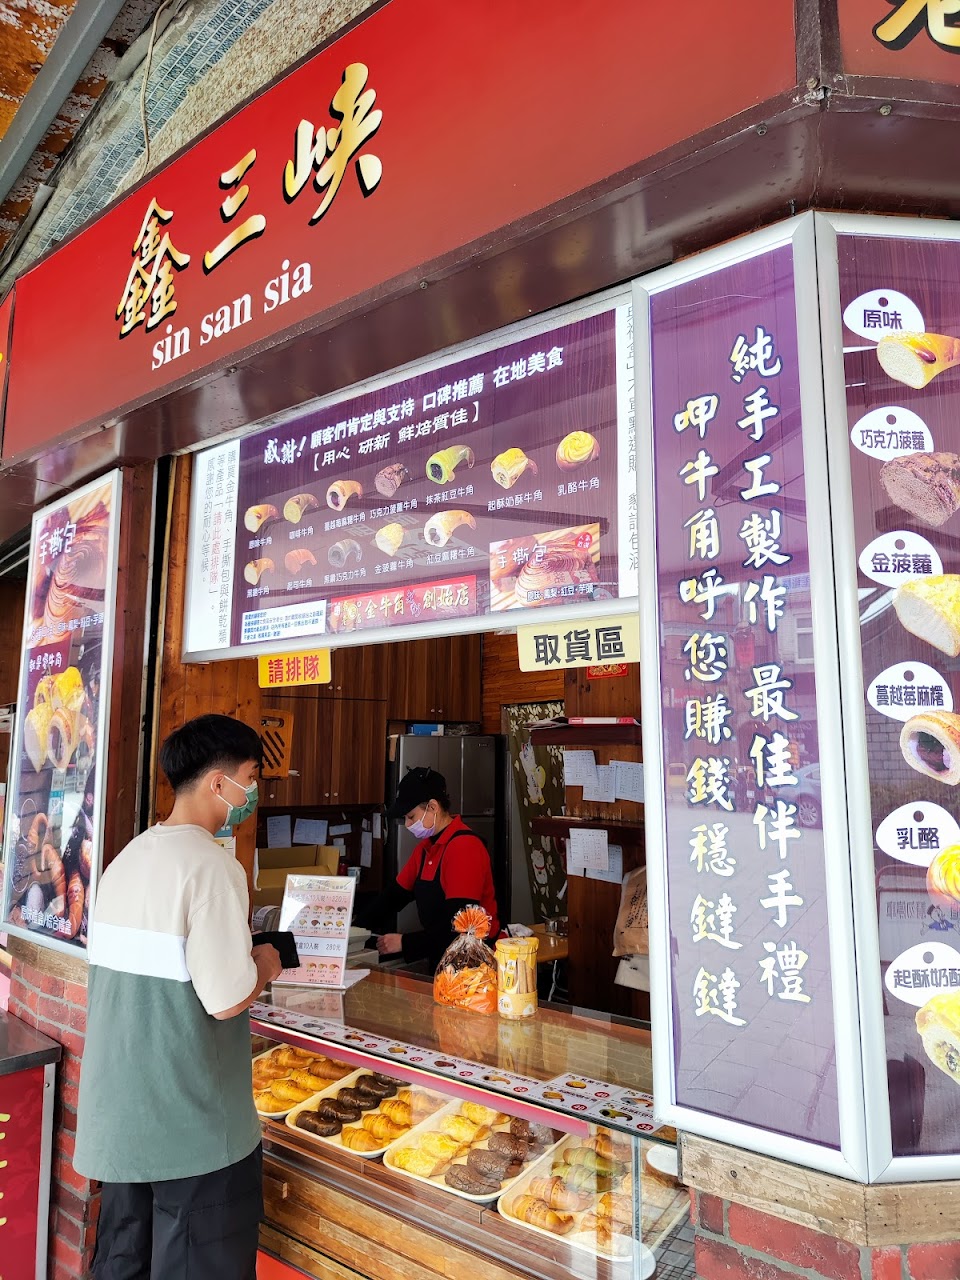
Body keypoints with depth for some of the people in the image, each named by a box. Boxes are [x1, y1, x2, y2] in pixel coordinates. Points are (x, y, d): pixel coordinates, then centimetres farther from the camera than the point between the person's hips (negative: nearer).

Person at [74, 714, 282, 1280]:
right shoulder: (211, 864, -21)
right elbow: (227, 1000, -23)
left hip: (118, 1115, 8)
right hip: (193, 1126, -8)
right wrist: (266, 964, -4)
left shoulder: (128, 858, 4)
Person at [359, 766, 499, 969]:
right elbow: (396, 894, 15)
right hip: (439, 960, 8)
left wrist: (405, 943, -16)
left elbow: (459, 925, -22)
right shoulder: (426, 846, 11)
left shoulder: (464, 846, -18)